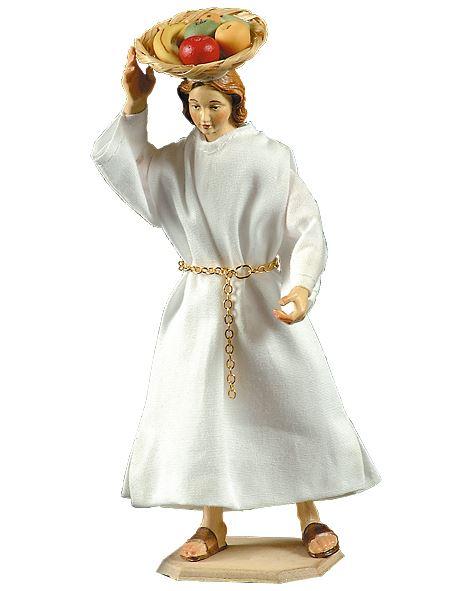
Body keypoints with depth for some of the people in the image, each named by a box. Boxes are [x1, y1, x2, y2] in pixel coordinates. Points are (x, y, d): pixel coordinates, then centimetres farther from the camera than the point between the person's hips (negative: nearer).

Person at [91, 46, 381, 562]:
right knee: (199, 402, 3)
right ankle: (213, 524, 18)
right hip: (200, 303, 2)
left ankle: (310, 515, 19)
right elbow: (120, 163, -8)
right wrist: (134, 104, -16)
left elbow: (305, 228, -8)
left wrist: (302, 285, -23)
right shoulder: (175, 160, 4)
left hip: (263, 298, -2)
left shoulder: (271, 156, -4)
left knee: (291, 398, 2)